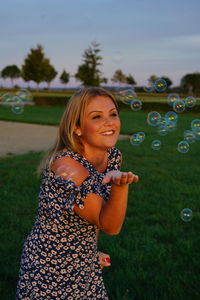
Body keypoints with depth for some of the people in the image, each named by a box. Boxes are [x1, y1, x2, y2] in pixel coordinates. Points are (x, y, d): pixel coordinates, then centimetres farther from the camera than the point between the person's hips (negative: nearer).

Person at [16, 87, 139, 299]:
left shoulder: (113, 157, -6)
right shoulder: (67, 167, -28)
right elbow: (110, 226, -24)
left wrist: (91, 252, 11)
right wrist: (120, 185, -40)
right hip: (49, 272, -6)